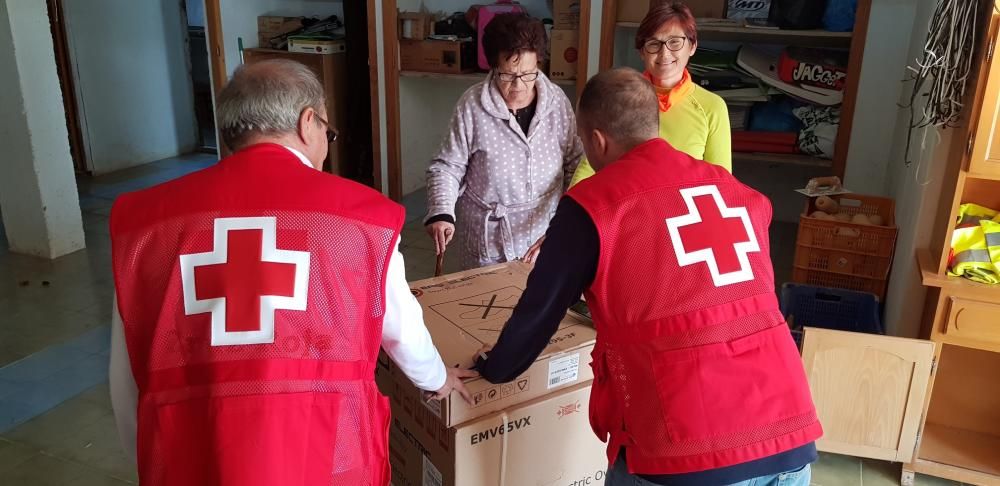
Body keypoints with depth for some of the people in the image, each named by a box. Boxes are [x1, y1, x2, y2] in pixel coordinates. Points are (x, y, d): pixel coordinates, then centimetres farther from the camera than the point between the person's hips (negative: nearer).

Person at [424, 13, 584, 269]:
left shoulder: (556, 100, -6)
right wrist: (441, 213, -22)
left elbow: (575, 163, 4)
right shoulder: (472, 105, -14)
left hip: (545, 233, 3)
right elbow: (447, 167, -7)